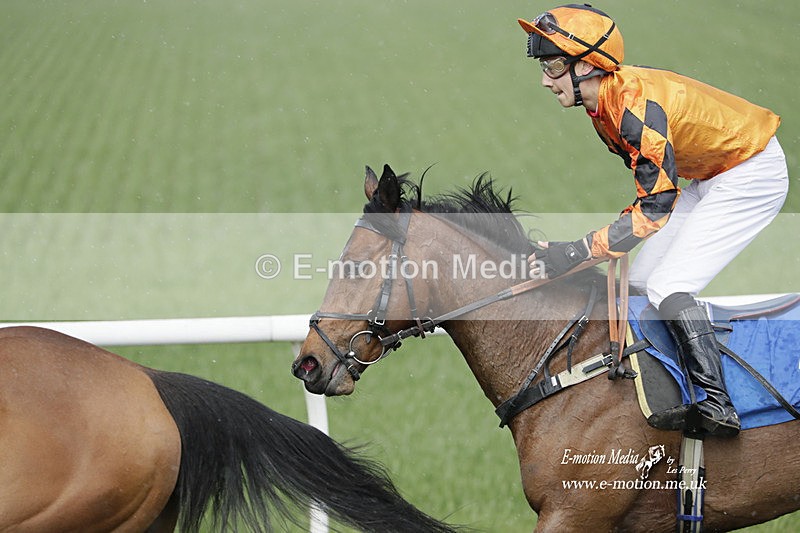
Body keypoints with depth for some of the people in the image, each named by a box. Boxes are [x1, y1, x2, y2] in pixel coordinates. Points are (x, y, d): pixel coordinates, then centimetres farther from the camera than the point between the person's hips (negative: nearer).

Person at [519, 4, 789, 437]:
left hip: (753, 174, -10)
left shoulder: (635, 102, -31)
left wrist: (574, 253, -36)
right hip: (709, 177, 10)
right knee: (641, 282, 9)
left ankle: (717, 406, -17)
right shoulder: (602, 103, -1)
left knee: (668, 287, -18)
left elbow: (657, 203, -34)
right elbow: (652, 178, 14)